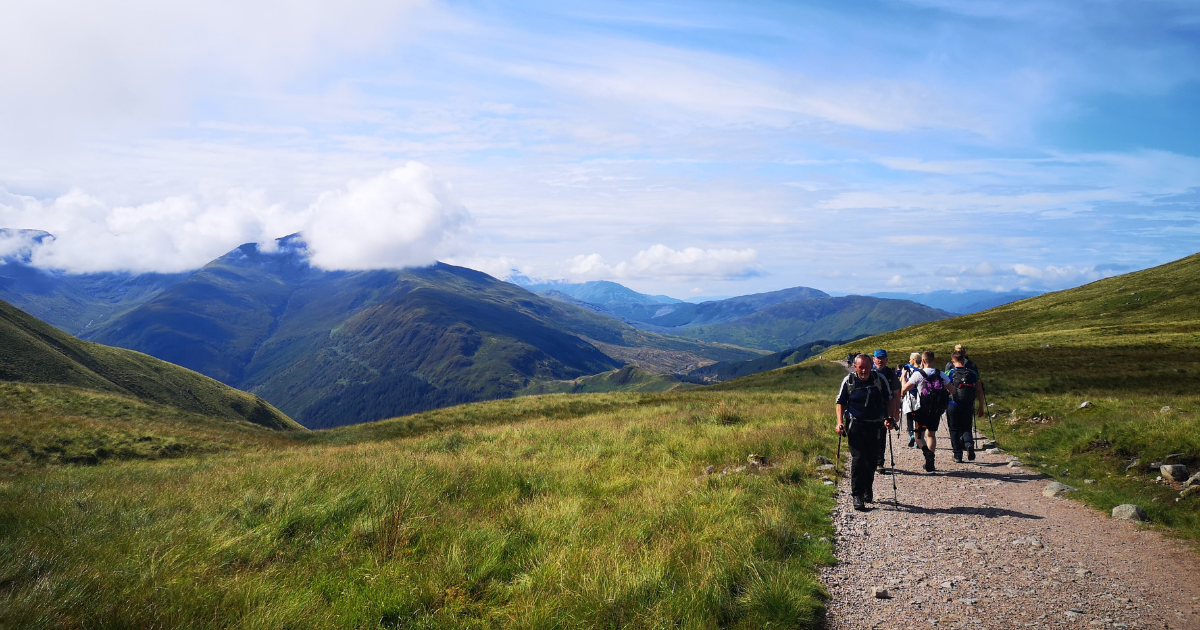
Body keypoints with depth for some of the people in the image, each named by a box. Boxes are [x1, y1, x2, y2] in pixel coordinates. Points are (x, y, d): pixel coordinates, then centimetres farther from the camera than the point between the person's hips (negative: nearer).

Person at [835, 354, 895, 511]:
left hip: (875, 426, 2)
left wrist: (888, 419, -3)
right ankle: (857, 496, -2)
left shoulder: (880, 379, 0)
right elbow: (840, 402, 5)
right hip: (855, 426, -2)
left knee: (872, 460, 10)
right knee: (858, 459, -9)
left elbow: (889, 401, 9)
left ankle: (868, 490, 30)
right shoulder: (848, 381, -2)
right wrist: (840, 422, -6)